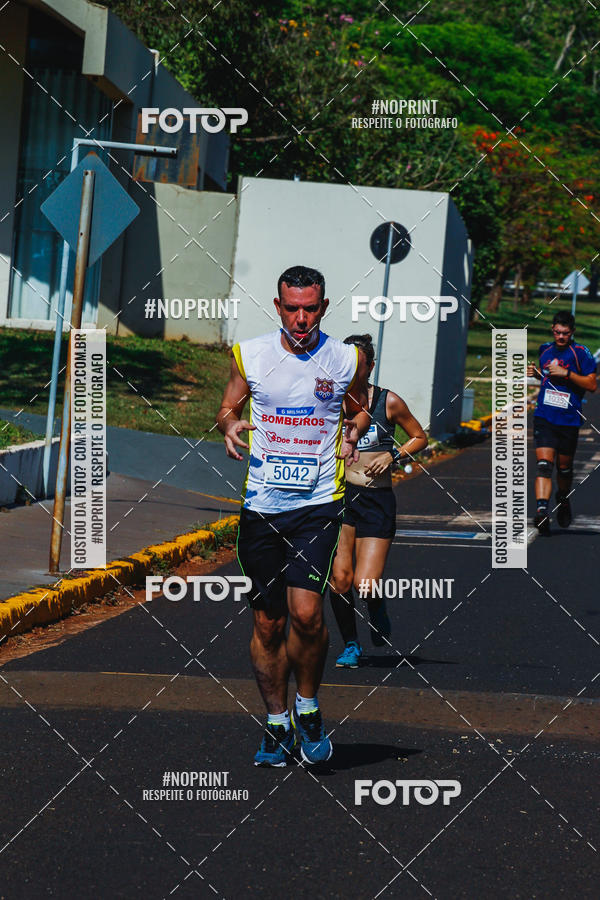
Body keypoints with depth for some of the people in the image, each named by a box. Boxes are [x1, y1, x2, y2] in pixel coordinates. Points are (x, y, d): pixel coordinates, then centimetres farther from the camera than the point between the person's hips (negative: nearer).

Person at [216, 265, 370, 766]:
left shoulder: (347, 360, 1)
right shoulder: (250, 355, 2)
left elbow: (359, 410, 17)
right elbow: (228, 409, 15)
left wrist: (352, 434, -4)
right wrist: (230, 426, -8)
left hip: (318, 502, -2)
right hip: (261, 502, 2)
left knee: (306, 612, -17)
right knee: (268, 622, 7)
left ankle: (309, 707, 6)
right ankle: (277, 724, 22)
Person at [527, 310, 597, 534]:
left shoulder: (580, 353, -6)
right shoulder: (545, 349, 9)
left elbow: (592, 384, -9)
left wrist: (566, 374, -18)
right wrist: (535, 373, 6)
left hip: (569, 421, -2)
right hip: (544, 417, 2)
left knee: (564, 467, 12)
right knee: (544, 463, -15)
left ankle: (563, 500, 42)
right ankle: (542, 510, -25)